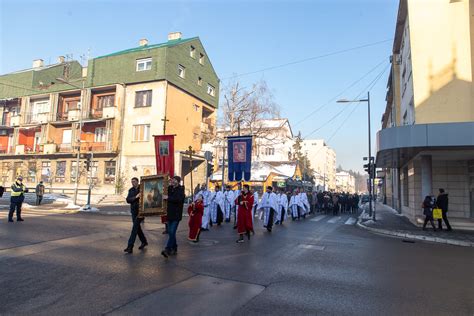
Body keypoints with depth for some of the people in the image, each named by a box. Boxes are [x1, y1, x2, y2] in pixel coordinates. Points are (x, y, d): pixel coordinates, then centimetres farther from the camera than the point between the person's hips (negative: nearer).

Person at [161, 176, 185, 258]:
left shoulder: (181, 190, -8)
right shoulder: (170, 189, 12)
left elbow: (179, 199, -24)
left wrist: (168, 198, -22)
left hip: (176, 215, -7)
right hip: (170, 214, 7)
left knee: (172, 232, -11)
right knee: (170, 232, 11)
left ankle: (167, 249, -12)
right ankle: (174, 248, 23)